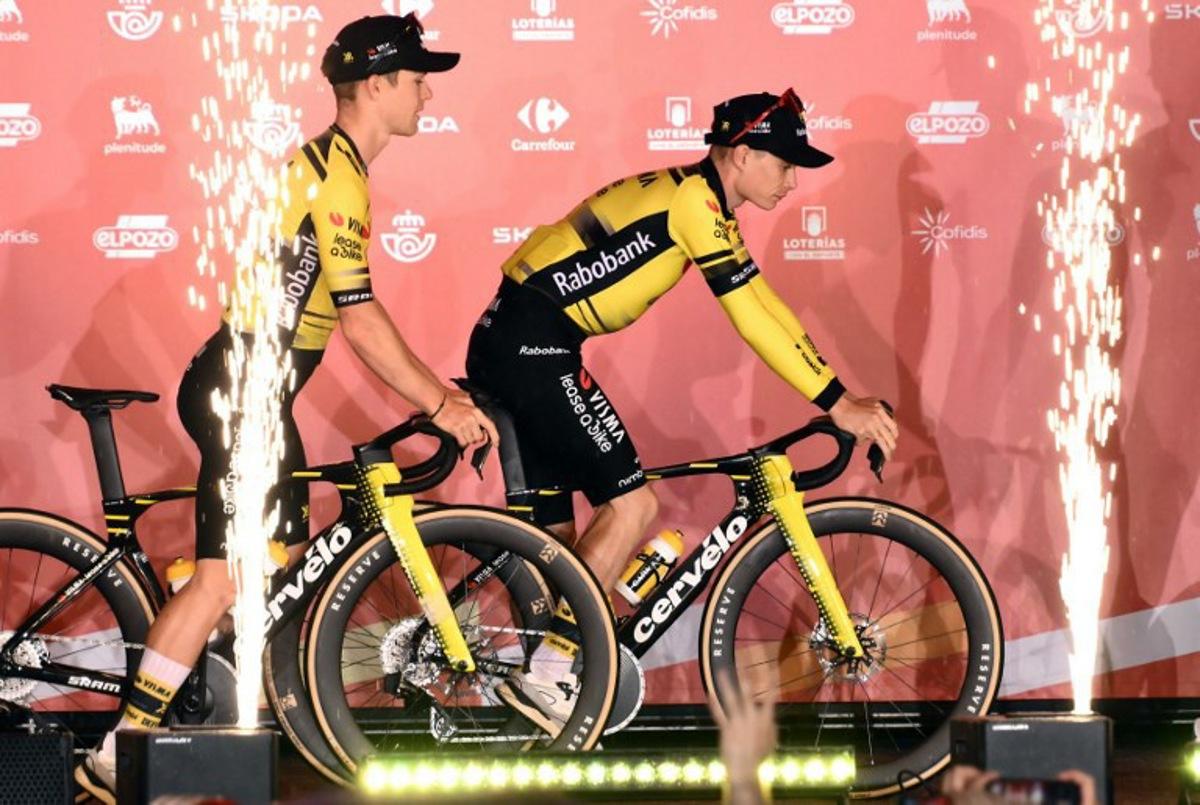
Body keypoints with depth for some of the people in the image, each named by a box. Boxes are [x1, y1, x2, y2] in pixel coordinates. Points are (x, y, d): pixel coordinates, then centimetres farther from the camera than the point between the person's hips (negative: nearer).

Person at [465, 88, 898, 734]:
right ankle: (546, 675, -9)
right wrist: (838, 404, -14)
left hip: (506, 345, 10)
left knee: (555, 533, 12)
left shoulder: (685, 197, 18)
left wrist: (841, 398, 16)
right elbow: (751, 318, -16)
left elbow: (760, 302, 19)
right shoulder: (695, 198, -12)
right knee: (631, 503, -9)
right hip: (533, 348, -10)